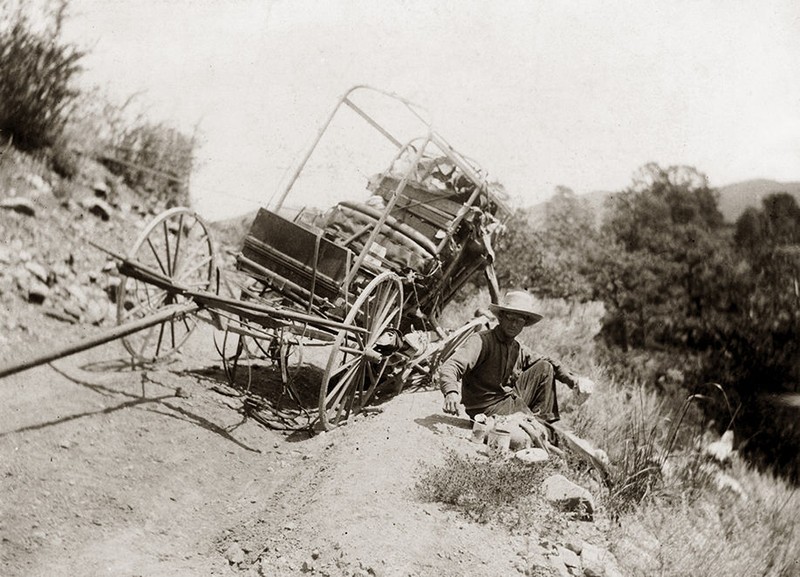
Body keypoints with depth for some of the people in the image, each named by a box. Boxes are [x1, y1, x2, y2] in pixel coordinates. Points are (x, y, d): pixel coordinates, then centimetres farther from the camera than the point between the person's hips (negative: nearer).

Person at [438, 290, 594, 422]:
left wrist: (573, 380, 1)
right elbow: (449, 367, -28)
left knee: (545, 368, 4)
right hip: (487, 408, -8)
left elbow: (549, 363, 20)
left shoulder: (519, 349, 7)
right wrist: (451, 392, -50)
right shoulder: (481, 341, -16)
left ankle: (544, 422, 3)